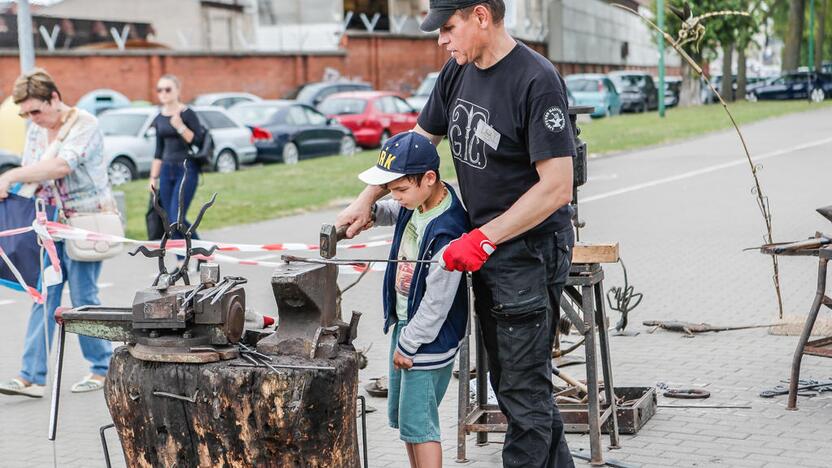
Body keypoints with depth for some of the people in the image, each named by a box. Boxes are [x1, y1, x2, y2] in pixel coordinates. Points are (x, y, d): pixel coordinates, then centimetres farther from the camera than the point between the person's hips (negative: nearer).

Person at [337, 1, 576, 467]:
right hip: (485, 249, 9)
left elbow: (557, 188, -23)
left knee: (524, 389, -3)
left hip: (531, 251, -9)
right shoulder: (458, 72, 6)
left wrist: (483, 238, -22)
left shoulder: (537, 80, -20)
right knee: (508, 381, 17)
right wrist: (368, 199, 9)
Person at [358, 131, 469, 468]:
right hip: (405, 325, 10)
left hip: (429, 338, -10)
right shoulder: (414, 204, -2)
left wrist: (407, 345, -15)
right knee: (401, 415, 19)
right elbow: (388, 211, 24)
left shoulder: (447, 232, -28)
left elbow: (437, 302, -24)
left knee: (418, 423, -4)